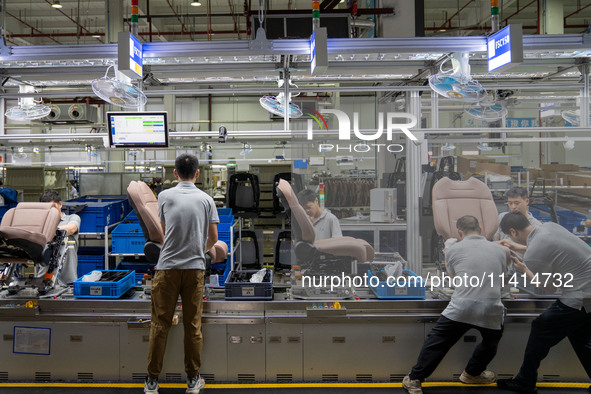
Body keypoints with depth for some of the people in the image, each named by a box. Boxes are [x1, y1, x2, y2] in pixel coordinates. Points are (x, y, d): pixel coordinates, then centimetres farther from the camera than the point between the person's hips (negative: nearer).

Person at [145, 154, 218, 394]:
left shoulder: (165, 196, 2)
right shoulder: (206, 199, 2)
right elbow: (213, 237, 3)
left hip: (167, 267, 0)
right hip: (195, 267, 1)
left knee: (160, 324, 6)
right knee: (193, 325, 8)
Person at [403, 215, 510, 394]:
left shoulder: (454, 249, 8)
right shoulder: (499, 250, 13)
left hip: (460, 308, -2)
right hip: (491, 311, 2)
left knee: (436, 343, 12)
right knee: (491, 343, 31)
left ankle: (415, 379, 18)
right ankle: (472, 374, 45)